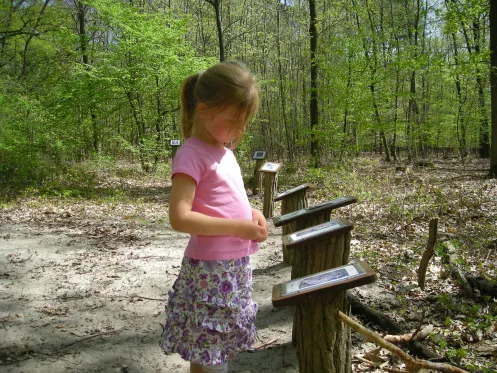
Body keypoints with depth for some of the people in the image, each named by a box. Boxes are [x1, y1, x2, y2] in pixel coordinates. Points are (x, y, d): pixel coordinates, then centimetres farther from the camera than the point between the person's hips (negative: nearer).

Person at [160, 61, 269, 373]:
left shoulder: (224, 151, 10)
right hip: (211, 270, -8)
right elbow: (180, 218, -24)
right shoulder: (192, 155, -17)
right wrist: (238, 227, -23)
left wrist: (251, 214, 3)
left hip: (236, 265, 9)